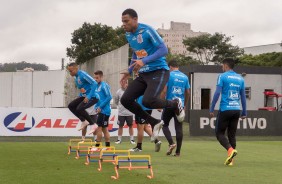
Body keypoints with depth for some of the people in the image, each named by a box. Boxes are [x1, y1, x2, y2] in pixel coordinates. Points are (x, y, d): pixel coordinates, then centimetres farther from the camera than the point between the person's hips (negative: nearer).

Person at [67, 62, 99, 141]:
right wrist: (81, 89, 4)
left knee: (79, 108, -26)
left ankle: (92, 124, -10)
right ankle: (84, 121, 10)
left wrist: (89, 96, -27)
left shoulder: (83, 74, -18)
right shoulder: (76, 77, 9)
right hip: (84, 96, 9)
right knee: (71, 106, 2)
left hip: (92, 97, -9)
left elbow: (94, 83, -24)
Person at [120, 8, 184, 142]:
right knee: (125, 100, -6)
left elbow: (163, 50, -20)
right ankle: (155, 123, 8)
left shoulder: (147, 31, -15)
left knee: (148, 101, -27)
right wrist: (129, 71, 18)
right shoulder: (128, 35, 9)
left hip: (159, 71, -8)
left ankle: (175, 104, 4)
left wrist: (144, 61, -29)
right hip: (143, 74, 8)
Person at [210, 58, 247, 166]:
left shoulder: (222, 77, -4)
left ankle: (230, 150, -19)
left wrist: (211, 109, -6)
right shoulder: (240, 79, 12)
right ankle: (230, 160, 8)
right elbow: (243, 96, 14)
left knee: (219, 133, 4)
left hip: (225, 109, -5)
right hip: (236, 110, 5)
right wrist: (244, 112, 19)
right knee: (232, 135, 11)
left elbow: (217, 93, -10)